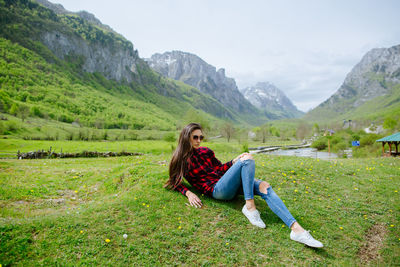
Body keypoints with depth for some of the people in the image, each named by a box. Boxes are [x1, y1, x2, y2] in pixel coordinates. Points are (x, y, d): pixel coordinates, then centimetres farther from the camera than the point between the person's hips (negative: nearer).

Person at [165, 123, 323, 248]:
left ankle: (296, 228, -28)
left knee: (264, 186, -20)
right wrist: (188, 193, -14)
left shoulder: (205, 151, 17)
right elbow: (176, 183, 6)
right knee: (247, 160, -23)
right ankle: (249, 206, -26)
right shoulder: (181, 160, 3)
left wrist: (234, 161, 7)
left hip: (229, 185, 6)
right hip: (216, 189, -6)